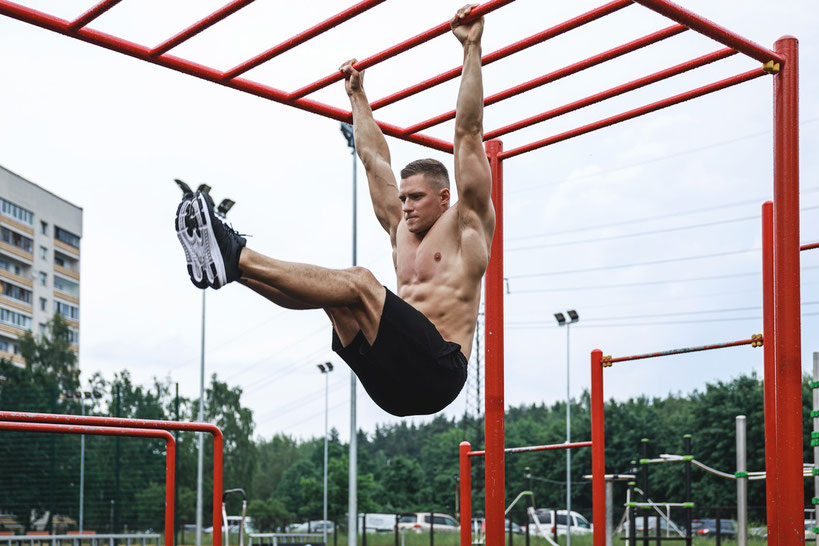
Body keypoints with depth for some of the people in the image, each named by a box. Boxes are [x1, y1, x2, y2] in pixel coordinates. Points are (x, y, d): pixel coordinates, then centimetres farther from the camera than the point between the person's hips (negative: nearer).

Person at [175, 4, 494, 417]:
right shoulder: (402, 231, 26)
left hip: (437, 371, -7)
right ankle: (222, 262, -23)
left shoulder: (467, 224, 8)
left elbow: (468, 132, 4)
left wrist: (471, 47, 3)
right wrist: (358, 97, 41)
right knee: (333, 290, -9)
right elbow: (374, 158, 34)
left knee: (358, 283, -25)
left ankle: (236, 256, -31)